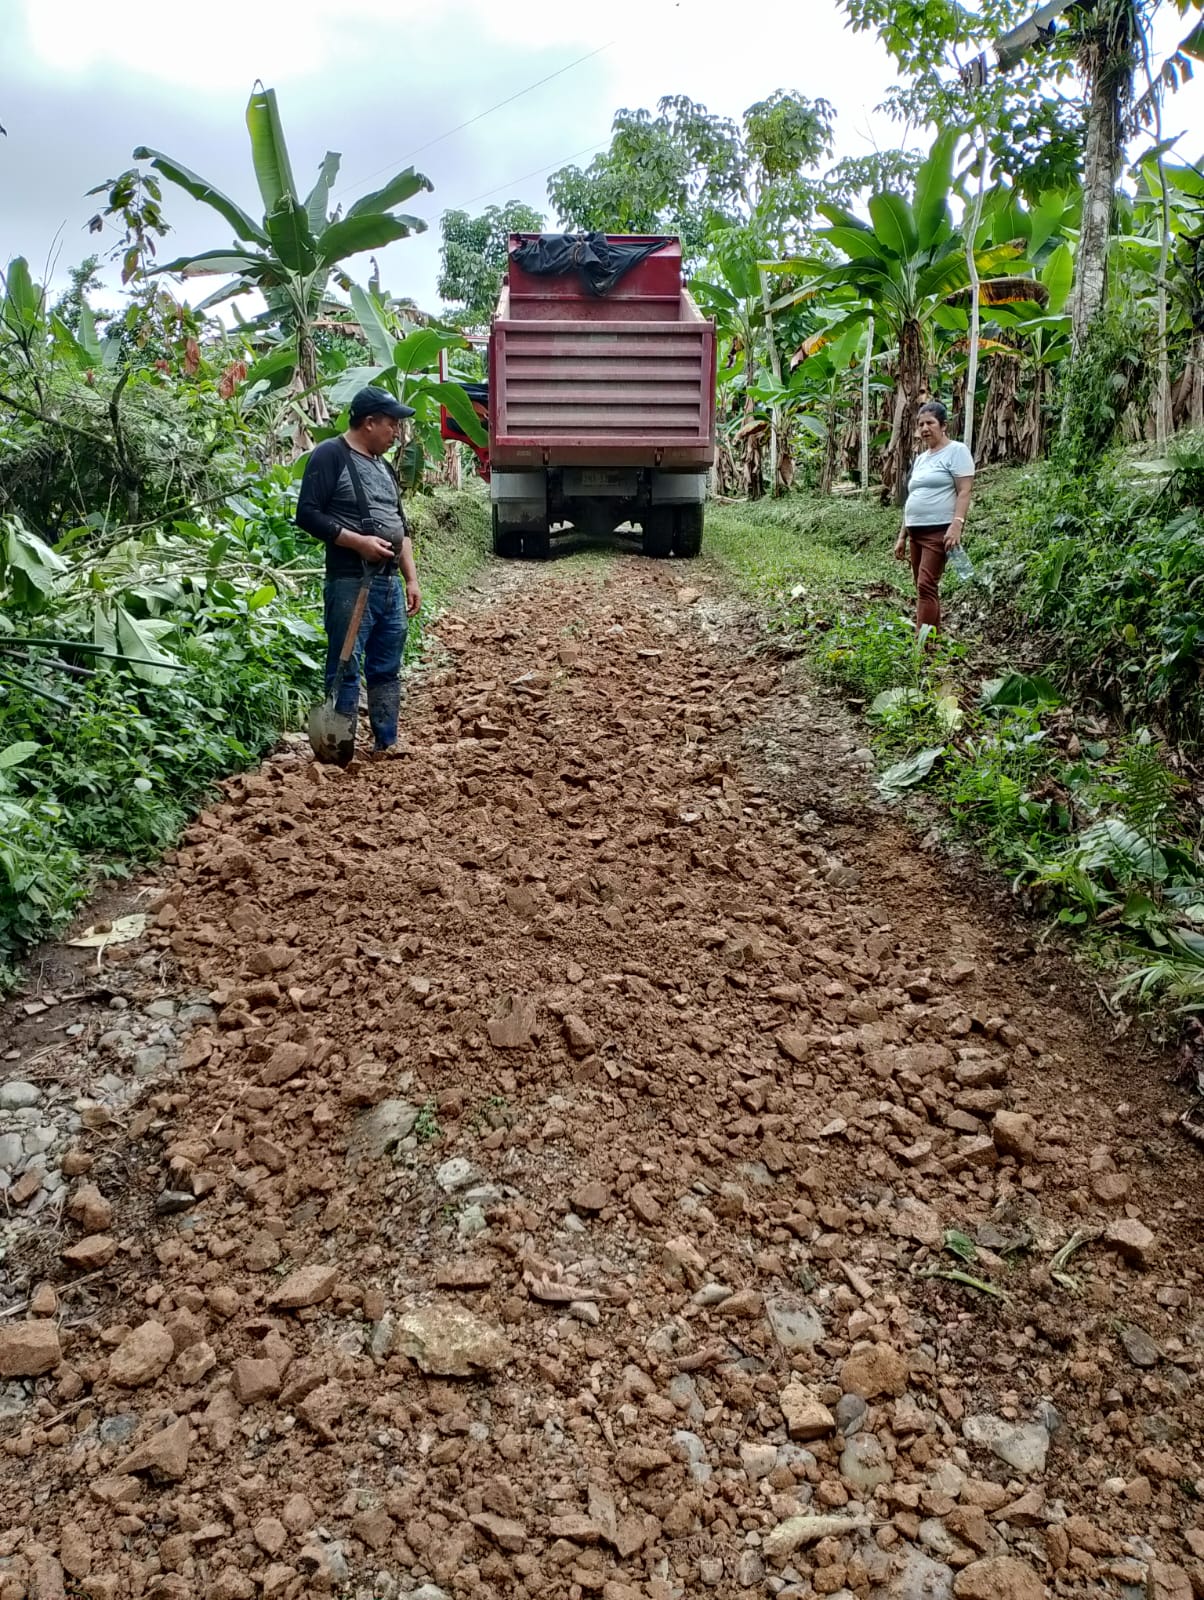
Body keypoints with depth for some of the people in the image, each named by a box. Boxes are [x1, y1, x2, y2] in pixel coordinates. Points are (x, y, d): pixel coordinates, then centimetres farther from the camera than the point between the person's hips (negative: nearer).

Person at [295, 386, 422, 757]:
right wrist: (357, 541, -18)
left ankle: (386, 745, 18)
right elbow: (307, 514, -12)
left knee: (387, 670, 11)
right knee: (346, 671, -6)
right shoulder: (330, 455, -5)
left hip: (390, 583, 8)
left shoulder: (383, 466, 19)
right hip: (351, 583, -8)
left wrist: (412, 579, 15)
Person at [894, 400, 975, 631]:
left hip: (940, 531, -8)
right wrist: (902, 536, 19)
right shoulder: (921, 458, 20)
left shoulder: (956, 451, -3)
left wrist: (957, 524, -24)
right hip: (916, 532, 8)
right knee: (923, 588, 8)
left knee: (926, 586, -15)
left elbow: (964, 491, -11)